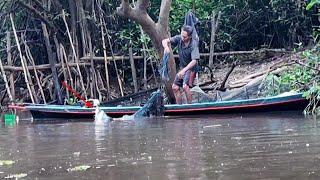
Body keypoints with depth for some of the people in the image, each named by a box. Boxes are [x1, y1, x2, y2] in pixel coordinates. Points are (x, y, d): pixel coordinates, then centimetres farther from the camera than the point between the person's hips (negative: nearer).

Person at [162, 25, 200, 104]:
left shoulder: (193, 44, -26)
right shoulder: (179, 38, -12)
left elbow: (194, 61, -32)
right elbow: (164, 41, -9)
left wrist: (184, 70, -43)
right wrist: (166, 47, -33)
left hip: (191, 68, -6)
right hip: (182, 67, 6)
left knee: (185, 86, -24)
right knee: (175, 87, 3)